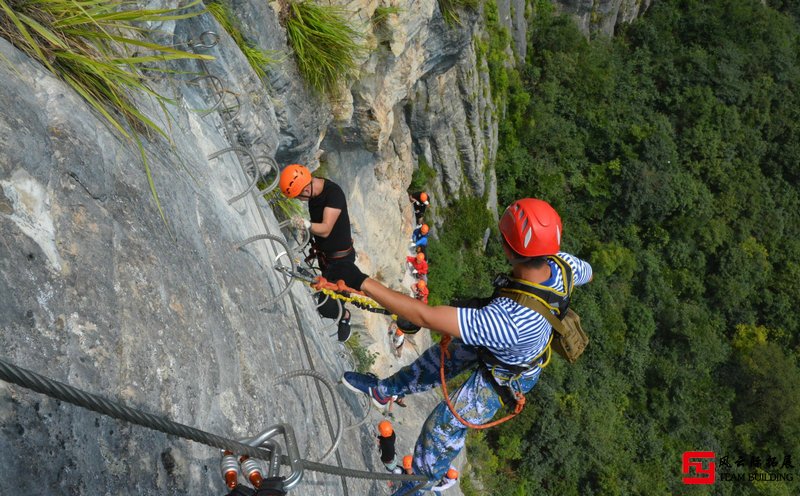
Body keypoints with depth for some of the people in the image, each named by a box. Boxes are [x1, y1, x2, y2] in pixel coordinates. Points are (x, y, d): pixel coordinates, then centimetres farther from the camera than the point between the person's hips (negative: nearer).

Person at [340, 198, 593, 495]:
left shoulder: (509, 321, -51)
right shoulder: (560, 263, -29)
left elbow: (424, 316, -49)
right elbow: (587, 273, -2)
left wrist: (364, 284, -43)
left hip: (503, 375, -7)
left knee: (444, 426, 11)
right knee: (437, 360, 23)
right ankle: (383, 391, 51)